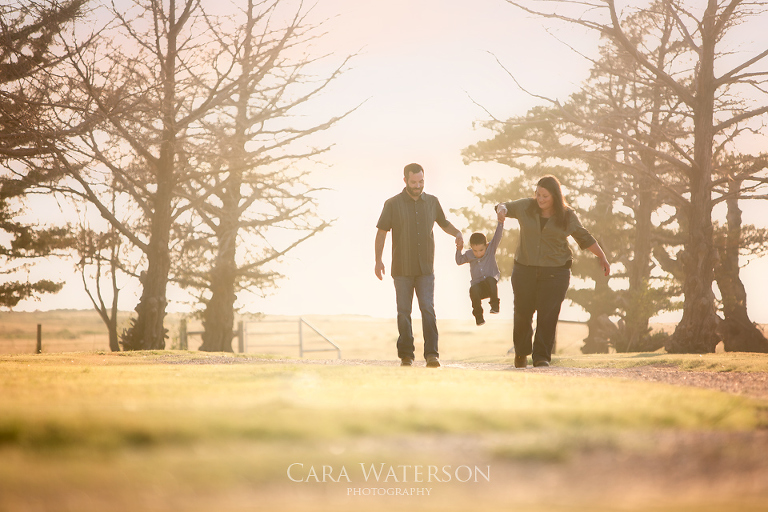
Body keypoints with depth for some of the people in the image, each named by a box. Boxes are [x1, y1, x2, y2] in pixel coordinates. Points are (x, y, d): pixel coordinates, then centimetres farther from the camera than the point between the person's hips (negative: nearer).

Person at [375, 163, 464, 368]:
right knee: (404, 312, 2)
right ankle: (406, 355, 11)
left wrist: (458, 233, 1)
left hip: (426, 268, 1)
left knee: (428, 309, -11)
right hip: (402, 269, -1)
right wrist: (378, 260, -6)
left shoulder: (432, 202, 7)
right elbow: (381, 232, 2)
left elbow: (444, 223, 22)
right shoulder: (392, 204, -1)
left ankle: (432, 354, -13)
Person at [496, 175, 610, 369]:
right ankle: (521, 352, 24)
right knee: (522, 313, 3)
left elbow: (584, 238, 12)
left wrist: (602, 257, 12)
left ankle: (542, 357, -1)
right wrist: (502, 208, -6)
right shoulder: (526, 207, 2)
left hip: (555, 272, -1)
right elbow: (506, 207, 19)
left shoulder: (567, 215, 0)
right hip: (525, 269, 2)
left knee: (548, 315, -9)